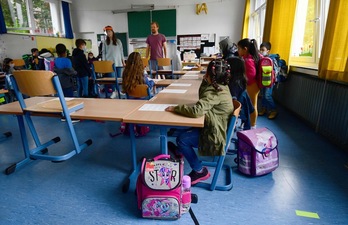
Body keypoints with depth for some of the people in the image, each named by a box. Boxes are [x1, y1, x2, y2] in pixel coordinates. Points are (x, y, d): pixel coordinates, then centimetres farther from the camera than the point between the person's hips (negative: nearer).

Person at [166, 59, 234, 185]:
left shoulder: (214, 92, -27)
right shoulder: (221, 87, 3)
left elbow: (196, 111, -40)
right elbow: (202, 98, 17)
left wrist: (175, 108, -26)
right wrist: (205, 81, 3)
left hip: (214, 135, -10)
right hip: (215, 128, 10)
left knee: (182, 138, -14)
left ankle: (200, 171, 2)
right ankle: (180, 150, 41)